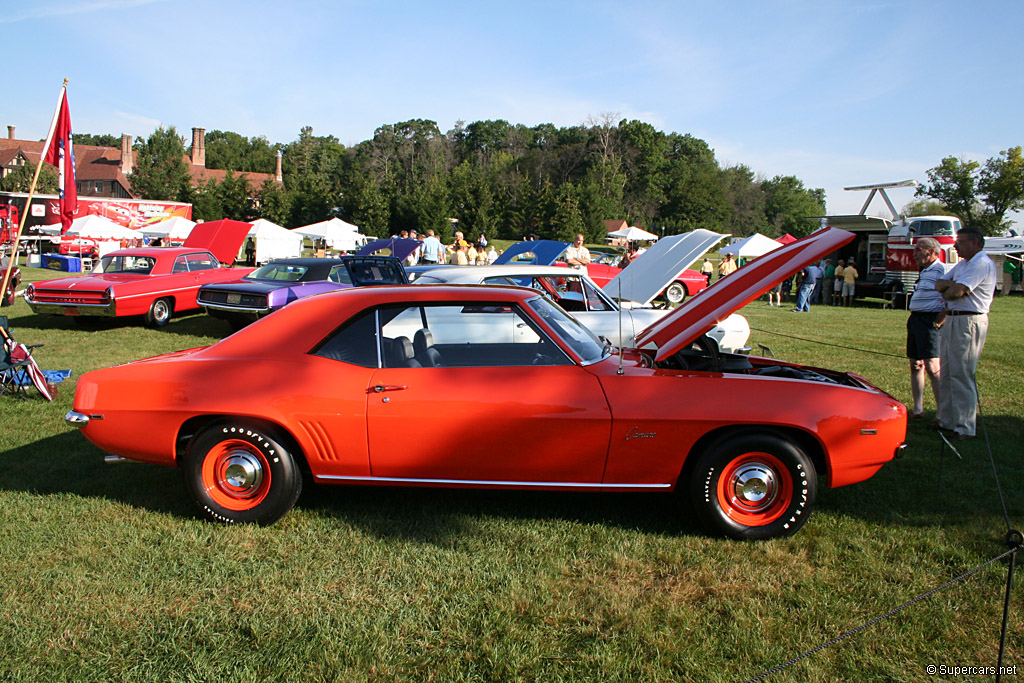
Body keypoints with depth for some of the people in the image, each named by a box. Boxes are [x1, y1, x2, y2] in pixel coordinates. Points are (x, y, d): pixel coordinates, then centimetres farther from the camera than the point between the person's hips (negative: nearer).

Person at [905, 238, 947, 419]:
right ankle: (917, 409, 20)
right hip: (915, 319, 10)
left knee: (932, 367, -12)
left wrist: (939, 321, -19)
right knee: (915, 365, 12)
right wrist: (914, 319, 19)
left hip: (929, 321, -10)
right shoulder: (925, 271, 20)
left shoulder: (942, 270, -11)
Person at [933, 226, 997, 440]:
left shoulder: (982, 263, -13)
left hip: (969, 323, -10)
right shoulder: (963, 263, 19)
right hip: (952, 320, 10)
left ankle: (965, 427, -5)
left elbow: (957, 291, -21)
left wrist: (946, 292, 1)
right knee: (946, 372, 13)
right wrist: (953, 285, -8)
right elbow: (939, 285, 12)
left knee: (961, 374, -10)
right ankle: (947, 419, 22)